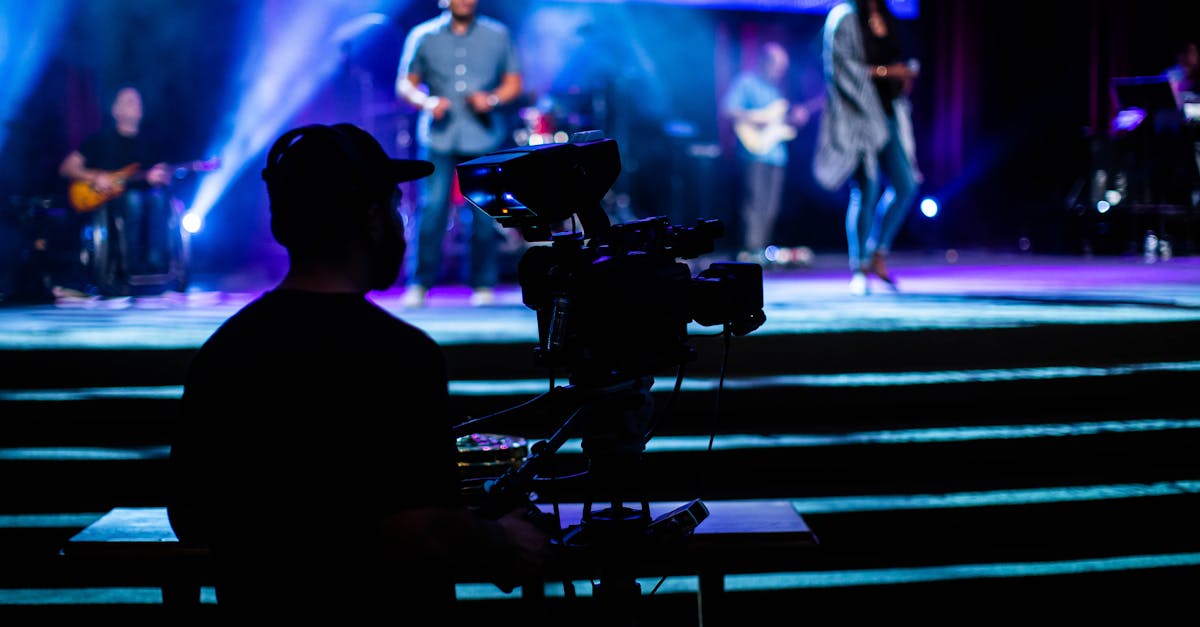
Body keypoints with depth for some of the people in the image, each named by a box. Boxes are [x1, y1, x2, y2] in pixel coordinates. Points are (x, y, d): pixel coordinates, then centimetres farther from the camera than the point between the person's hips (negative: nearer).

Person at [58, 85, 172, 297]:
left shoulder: (147, 144, 20)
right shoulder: (100, 139, 10)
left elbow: (163, 180, 16)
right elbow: (66, 168, 7)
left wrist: (158, 177, -8)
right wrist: (95, 178, -8)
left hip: (139, 199, 3)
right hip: (101, 202, -3)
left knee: (158, 198, -32)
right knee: (133, 198, -36)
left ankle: (154, 262, -32)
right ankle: (132, 268, -34)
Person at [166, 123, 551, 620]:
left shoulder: (220, 350, -1)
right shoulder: (398, 353, -21)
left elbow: (188, 521, 6)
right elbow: (425, 533, -25)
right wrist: (507, 548, -6)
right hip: (383, 608, -6)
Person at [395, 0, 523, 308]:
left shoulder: (498, 35, 10)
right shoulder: (423, 36, 9)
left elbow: (514, 82, 12)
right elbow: (405, 85, 11)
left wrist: (493, 99, -8)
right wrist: (426, 103, -9)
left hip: (483, 137, 1)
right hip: (439, 136, -1)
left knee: (485, 211, -1)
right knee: (432, 208, -9)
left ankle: (483, 285, 11)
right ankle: (419, 285, -2)